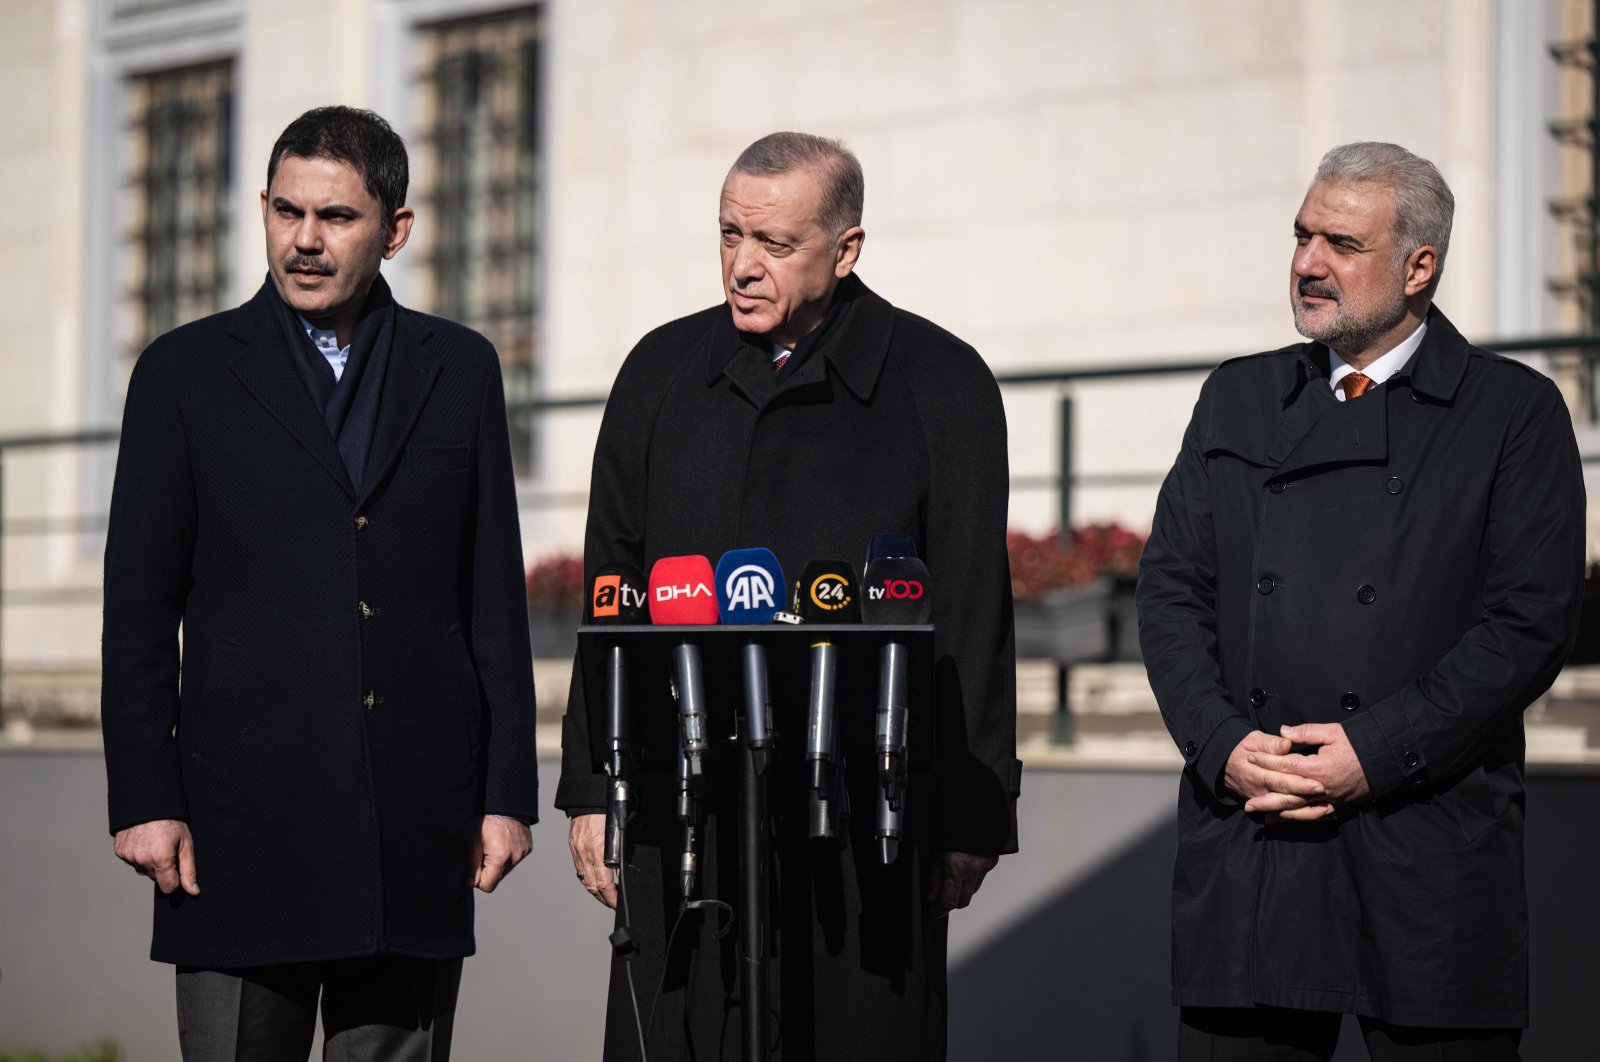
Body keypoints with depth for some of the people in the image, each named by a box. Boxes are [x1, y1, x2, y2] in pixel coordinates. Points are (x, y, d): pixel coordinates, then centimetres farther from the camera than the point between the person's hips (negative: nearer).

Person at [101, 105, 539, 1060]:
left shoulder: (459, 370, 10)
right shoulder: (184, 372, 5)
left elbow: (496, 595, 9)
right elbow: (141, 607, 3)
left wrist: (509, 792, 3)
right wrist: (144, 799, -5)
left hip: (415, 824, 2)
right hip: (244, 818, -1)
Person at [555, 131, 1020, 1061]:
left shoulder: (942, 383, 3)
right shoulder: (663, 373, 12)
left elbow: (974, 614, 2)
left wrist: (973, 817, -1)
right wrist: (593, 789, 8)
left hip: (869, 817, -2)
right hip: (685, 803, 3)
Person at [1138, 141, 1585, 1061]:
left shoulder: (1515, 413, 3)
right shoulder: (1238, 400, 16)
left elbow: (1533, 621, -5)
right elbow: (1172, 588, 11)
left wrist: (1377, 751, -13)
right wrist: (1223, 745, -6)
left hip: (1429, 842, -3)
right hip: (1244, 831, 3)